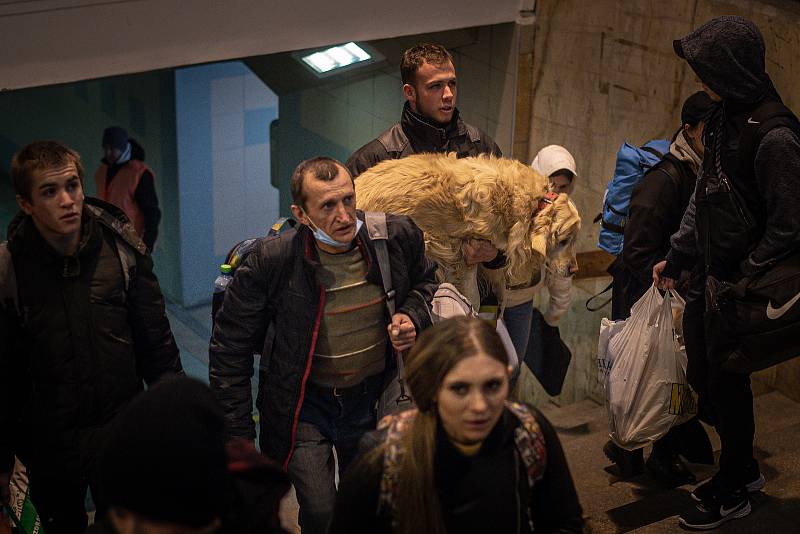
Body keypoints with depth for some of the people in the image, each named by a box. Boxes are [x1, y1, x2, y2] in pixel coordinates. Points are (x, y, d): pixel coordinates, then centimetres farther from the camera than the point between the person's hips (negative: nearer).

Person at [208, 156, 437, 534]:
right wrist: (237, 436, -12)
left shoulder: (398, 237, -14)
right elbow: (229, 347, -13)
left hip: (373, 396, 3)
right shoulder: (271, 260, -23)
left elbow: (426, 280, 11)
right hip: (305, 401, -3)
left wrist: (413, 316, -12)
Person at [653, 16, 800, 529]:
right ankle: (744, 468, 39)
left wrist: (740, 284, -16)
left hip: (741, 284, -9)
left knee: (728, 382, 6)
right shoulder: (725, 118, 4)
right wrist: (676, 258, 18)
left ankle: (733, 493, 26)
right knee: (701, 373, 19)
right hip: (711, 276, 9)